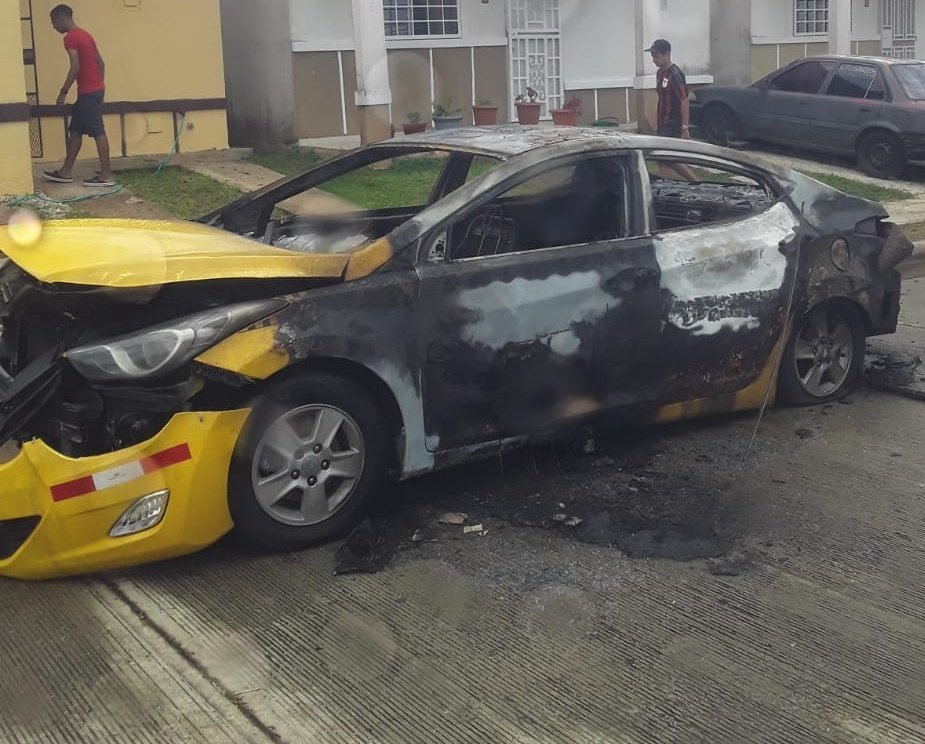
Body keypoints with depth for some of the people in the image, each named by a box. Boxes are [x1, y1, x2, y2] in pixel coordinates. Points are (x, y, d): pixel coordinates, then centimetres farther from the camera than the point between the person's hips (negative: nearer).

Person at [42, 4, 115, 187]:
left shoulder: (70, 38, -11)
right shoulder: (84, 35, 17)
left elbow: (75, 67, -20)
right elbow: (100, 63, 18)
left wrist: (63, 92, -15)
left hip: (88, 92, -10)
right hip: (94, 90, 10)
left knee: (98, 131, -9)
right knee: (75, 130, 13)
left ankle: (106, 175, -9)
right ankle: (66, 172, 18)